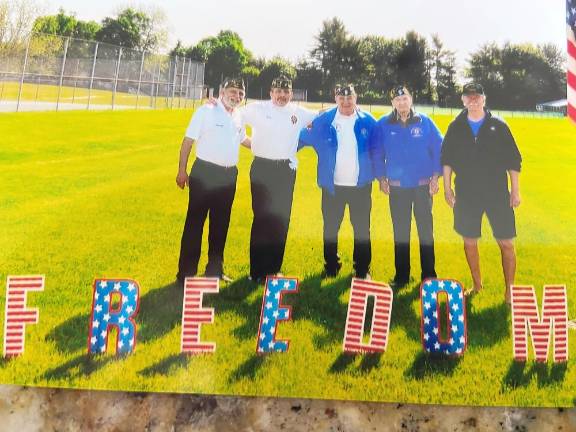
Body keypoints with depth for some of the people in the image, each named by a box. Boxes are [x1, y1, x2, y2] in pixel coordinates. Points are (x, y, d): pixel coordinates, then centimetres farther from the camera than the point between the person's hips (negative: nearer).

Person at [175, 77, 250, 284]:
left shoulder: (238, 117, 10)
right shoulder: (206, 111, -9)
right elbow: (188, 140, -10)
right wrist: (182, 170, -14)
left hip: (228, 176, 6)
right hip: (205, 173, -6)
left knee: (221, 224, 14)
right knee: (195, 223, -2)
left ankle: (215, 269, 27)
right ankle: (186, 272, 5)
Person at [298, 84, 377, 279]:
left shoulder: (368, 121, -1)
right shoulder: (323, 121, -2)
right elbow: (302, 138, 6)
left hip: (361, 185, 0)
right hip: (332, 185, 0)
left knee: (362, 229, 9)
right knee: (330, 229, 10)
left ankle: (362, 269, 23)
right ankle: (331, 268, 26)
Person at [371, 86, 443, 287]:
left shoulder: (425, 122, -2)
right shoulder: (384, 125, 0)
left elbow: (438, 149, 1)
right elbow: (377, 154, 6)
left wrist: (435, 176, -4)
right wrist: (382, 179, 2)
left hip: (423, 185, 0)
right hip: (397, 186, 1)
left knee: (426, 230, 4)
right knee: (400, 232, 8)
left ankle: (429, 274, 15)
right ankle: (401, 275, 18)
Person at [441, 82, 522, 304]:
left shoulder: (498, 125, 0)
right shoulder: (456, 127, 4)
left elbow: (513, 160, 2)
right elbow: (447, 159, 9)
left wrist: (515, 190, -1)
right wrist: (447, 186, 2)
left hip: (498, 194, -1)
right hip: (467, 195, 2)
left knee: (506, 244, -1)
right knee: (469, 242, 9)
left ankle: (509, 290, 12)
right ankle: (477, 285, 26)